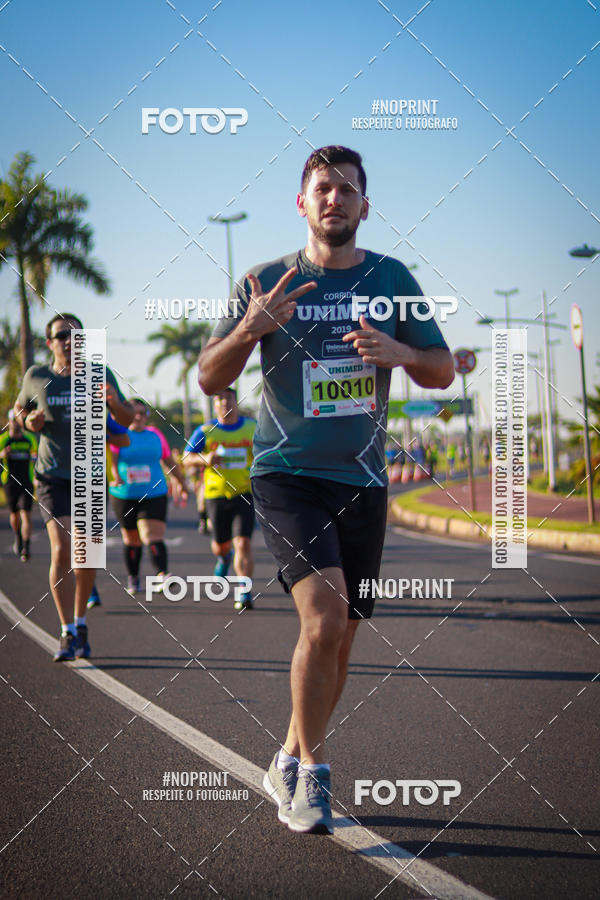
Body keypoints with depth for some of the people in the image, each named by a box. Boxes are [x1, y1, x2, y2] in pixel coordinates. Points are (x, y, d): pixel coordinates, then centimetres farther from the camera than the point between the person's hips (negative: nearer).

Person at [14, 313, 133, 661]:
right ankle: (68, 633, -10)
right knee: (62, 550, -15)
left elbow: (127, 419, 4)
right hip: (53, 476, -2)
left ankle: (81, 623, 29)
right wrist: (29, 420, -8)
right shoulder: (36, 377, 0)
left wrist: (114, 402, -18)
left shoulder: (100, 374, 1)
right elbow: (19, 409, 16)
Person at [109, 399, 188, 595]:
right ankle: (133, 578, 28)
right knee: (132, 540, 11)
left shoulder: (155, 435, 8)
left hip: (154, 495, 0)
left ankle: (162, 576, -30)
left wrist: (182, 483, 25)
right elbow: (111, 458, -15)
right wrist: (115, 477, -35)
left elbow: (170, 462, 18)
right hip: (125, 496, 0)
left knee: (153, 536, -16)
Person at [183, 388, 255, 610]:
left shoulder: (252, 428, 4)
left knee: (243, 543, -15)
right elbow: (187, 459, 2)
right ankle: (224, 557, 50)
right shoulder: (205, 431, 2)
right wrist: (204, 459, -18)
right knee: (220, 545, 13)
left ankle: (245, 593, -13)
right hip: (216, 494, 1)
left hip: (245, 493, -1)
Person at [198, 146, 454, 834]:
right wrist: (250, 328, -19)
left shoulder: (391, 279, 7)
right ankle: (310, 770, -6)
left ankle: (288, 765, 28)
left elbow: (443, 372, 11)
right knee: (324, 617, -22)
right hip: (287, 474, -3)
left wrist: (400, 352, -12)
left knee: (338, 641, 8)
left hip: (362, 481, 4)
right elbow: (210, 379, 1)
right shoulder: (265, 282, 1)